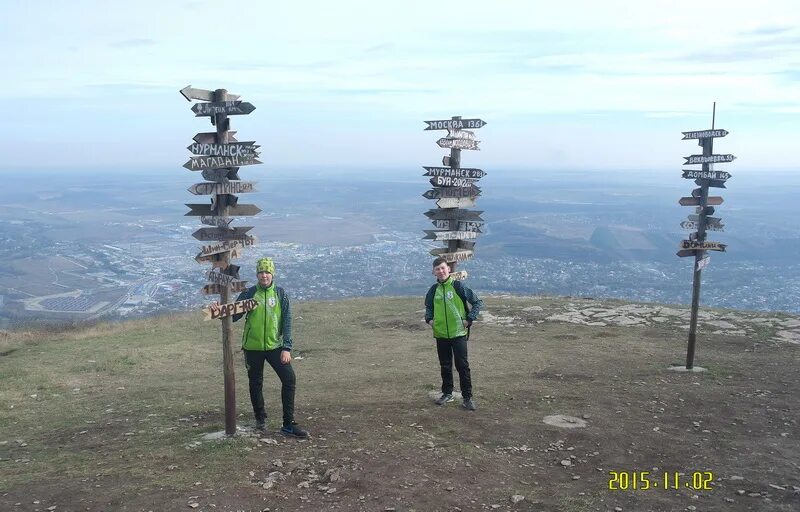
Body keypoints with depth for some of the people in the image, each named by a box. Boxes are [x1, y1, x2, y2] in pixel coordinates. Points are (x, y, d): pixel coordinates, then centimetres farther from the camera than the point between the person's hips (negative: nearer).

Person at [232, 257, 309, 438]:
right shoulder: (249, 294, -3)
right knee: (256, 383, 11)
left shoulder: (280, 294, -1)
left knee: (289, 378, -9)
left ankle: (289, 424, -1)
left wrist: (287, 348, -8)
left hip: (275, 346, 0)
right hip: (253, 348, 0)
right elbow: (234, 316, -1)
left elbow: (286, 321, -2)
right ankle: (260, 418, 34)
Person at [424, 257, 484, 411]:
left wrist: (469, 319, -9)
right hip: (441, 334, 4)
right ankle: (447, 393, 26)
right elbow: (428, 307, 24)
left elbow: (478, 302, -3)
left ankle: (467, 397, 4)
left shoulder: (459, 286, -7)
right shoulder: (433, 290, 5)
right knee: (445, 366, 13)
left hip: (458, 333, -4)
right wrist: (429, 319, 6)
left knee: (462, 365, -3)